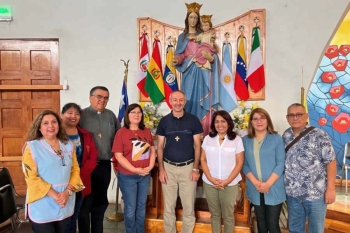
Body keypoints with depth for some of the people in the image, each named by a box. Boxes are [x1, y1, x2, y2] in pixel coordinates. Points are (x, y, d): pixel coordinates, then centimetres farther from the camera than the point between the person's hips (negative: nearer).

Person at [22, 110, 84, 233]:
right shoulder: (31, 147, -7)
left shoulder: (68, 146, 7)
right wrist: (54, 194, -18)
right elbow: (31, 177, -12)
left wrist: (68, 191, -10)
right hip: (42, 208, -4)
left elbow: (75, 170, 6)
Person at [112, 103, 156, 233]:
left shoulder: (146, 131, 5)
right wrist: (135, 170, -18)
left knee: (141, 206, 17)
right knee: (130, 208, 9)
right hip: (128, 176, -4)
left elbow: (152, 150, 9)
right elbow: (119, 156, -14)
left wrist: (150, 166, -7)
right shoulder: (121, 132, -10)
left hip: (145, 175, 5)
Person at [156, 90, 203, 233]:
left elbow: (197, 145, -1)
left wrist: (195, 168, -5)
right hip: (168, 167, 1)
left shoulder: (193, 120, -3)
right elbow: (160, 146, 4)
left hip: (188, 167, -1)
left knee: (189, 207, 9)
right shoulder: (164, 121, 1)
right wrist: (161, 169, -2)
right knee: (169, 207, 12)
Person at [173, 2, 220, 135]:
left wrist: (209, 57, -18)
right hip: (189, 72, 1)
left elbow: (210, 52, 5)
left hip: (202, 71, 0)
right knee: (189, 99, -3)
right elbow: (180, 54, 7)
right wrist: (177, 60, -15)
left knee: (202, 99, -5)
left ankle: (203, 133, -1)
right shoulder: (182, 37, 15)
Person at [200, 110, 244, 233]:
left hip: (230, 184, -2)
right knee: (214, 214, 15)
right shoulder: (208, 138, 3)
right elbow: (203, 160, 3)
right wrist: (210, 178, -9)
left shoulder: (237, 140, -3)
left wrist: (227, 181, -12)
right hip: (209, 183, 2)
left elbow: (239, 163, -4)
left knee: (228, 216, 10)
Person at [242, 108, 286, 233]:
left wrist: (268, 184, -17)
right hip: (255, 190, 3)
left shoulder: (277, 139, -2)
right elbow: (244, 164, 1)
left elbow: (281, 163, -8)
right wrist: (255, 182, -13)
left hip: (274, 189, -2)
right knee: (261, 222, 17)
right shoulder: (245, 140, 5)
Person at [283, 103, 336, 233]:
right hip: (292, 193, 4)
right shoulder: (285, 136, 3)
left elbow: (330, 162, -10)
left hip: (316, 193, -3)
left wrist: (331, 188, -12)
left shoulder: (319, 135, -10)